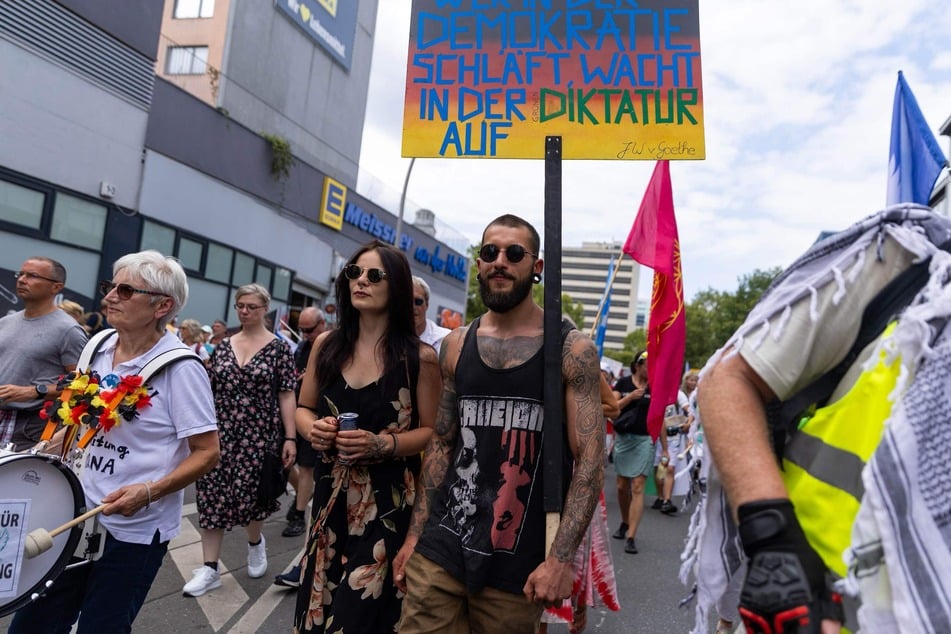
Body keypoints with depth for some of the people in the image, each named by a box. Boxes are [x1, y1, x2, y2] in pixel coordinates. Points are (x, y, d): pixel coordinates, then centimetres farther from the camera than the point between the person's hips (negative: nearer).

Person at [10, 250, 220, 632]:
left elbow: (207, 452, -18)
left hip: (136, 531, -6)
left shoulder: (180, 369, -20)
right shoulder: (99, 347, 0)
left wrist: (149, 491, -27)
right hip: (78, 513, 6)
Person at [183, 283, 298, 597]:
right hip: (220, 432, 4)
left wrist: (290, 437, -12)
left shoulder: (279, 347, -5)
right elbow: (210, 391, 11)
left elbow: (286, 395, -7)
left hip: (258, 435, -4)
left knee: (248, 493, 3)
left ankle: (255, 542, 35)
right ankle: (209, 568, 16)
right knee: (212, 495, 4)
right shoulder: (223, 346, 7)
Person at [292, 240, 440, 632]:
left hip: (388, 499, -3)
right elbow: (303, 408, 12)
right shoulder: (327, 345, 2)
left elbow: (432, 431, -5)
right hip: (332, 494, 4)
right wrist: (313, 429, -9)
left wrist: (382, 444, -19)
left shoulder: (419, 357, -9)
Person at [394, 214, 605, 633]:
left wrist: (560, 558, -15)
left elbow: (590, 460, -9)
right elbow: (441, 444, 9)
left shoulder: (572, 350, -7)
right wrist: (415, 535, 8)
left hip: (518, 564, -2)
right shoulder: (456, 346, 4)